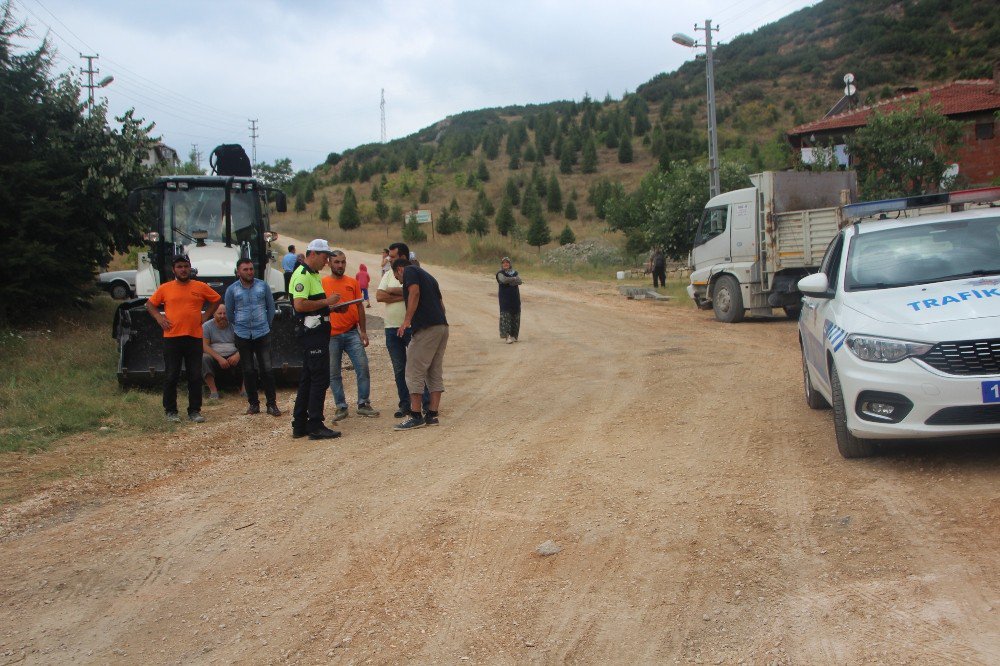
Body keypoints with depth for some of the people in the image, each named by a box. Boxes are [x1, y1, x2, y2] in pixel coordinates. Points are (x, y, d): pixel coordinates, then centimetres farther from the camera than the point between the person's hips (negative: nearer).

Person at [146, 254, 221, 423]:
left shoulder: (200, 287, 5)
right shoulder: (165, 288, 4)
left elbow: (216, 300, 18)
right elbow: (150, 304, 15)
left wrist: (206, 316, 8)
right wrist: (159, 317, 0)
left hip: (194, 338, 1)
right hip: (172, 338, -1)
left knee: (195, 377, 4)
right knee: (171, 376, 4)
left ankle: (194, 411, 13)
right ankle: (170, 411, 14)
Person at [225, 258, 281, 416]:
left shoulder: (263, 286, 1)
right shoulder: (232, 290, 0)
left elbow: (271, 307, 9)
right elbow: (229, 313, 10)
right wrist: (239, 326, 13)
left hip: (262, 334, 0)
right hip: (242, 336, 1)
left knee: (267, 369, -3)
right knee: (248, 371, 6)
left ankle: (271, 404, 2)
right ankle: (253, 403, 15)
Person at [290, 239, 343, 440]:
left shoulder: (314, 275, 20)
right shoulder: (302, 275, -12)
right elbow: (299, 304, -23)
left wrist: (331, 306, 13)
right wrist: (326, 302, -17)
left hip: (316, 332, 11)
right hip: (311, 332, -11)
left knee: (308, 379, 13)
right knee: (320, 379, -8)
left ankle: (300, 425, 19)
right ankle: (315, 426, -3)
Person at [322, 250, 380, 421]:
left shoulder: (353, 282, 8)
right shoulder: (322, 283, 1)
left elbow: (359, 308, 11)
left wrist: (363, 331, 7)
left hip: (352, 333, 2)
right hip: (331, 335, -2)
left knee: (363, 367, -3)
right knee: (333, 373, 3)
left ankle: (363, 404, 8)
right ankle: (341, 407, 14)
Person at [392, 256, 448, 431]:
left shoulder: (409, 271, 3)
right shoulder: (428, 276, 26)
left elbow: (414, 293, -14)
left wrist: (407, 320, -17)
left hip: (426, 328, -9)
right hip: (442, 326, 9)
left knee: (414, 372, -4)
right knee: (435, 373, 11)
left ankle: (416, 417, -3)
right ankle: (432, 415, 12)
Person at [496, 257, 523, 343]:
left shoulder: (514, 272, 12)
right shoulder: (500, 273, 1)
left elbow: (520, 281, -4)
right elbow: (504, 280, -20)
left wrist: (509, 280, -14)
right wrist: (514, 279, -7)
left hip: (515, 297, 4)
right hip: (504, 297, -4)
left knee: (515, 315, 4)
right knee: (506, 314, -13)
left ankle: (513, 335, 13)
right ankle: (507, 336, -18)